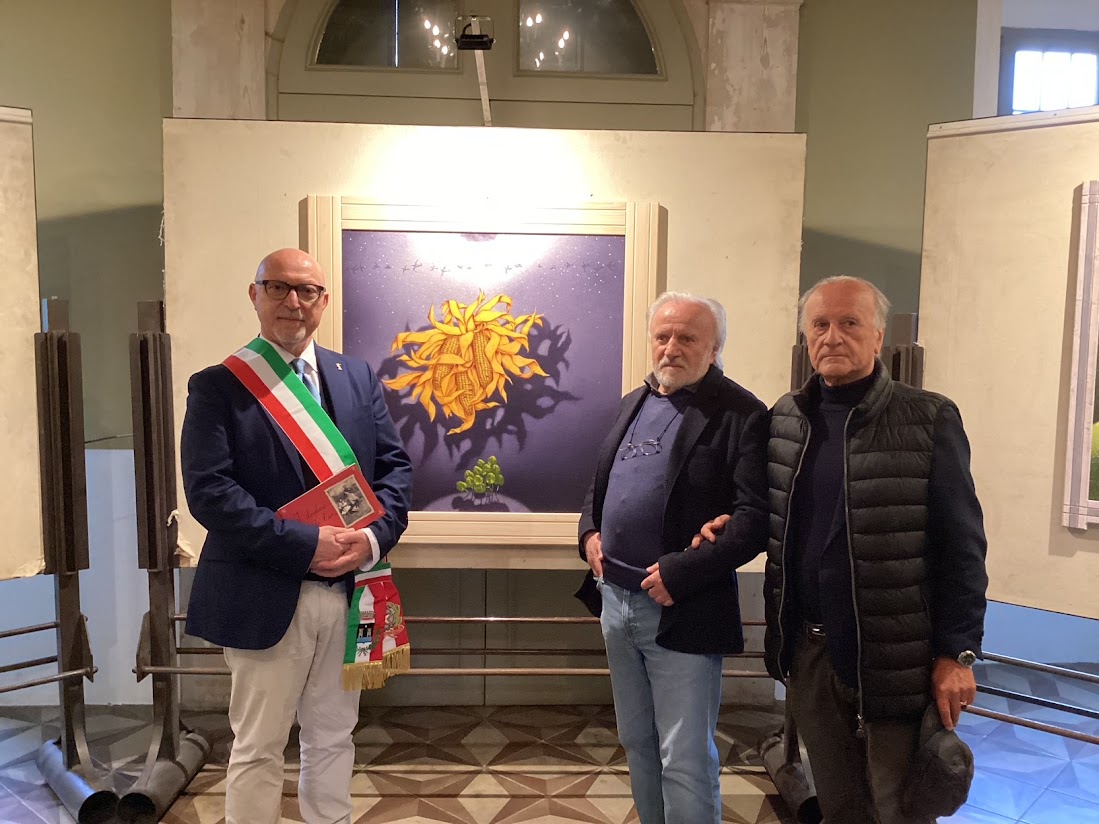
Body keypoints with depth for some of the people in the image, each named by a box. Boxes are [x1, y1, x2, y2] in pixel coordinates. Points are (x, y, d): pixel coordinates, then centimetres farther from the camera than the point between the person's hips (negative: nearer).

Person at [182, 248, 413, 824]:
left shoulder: (358, 377, 8)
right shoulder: (218, 386, -5)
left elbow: (394, 465, 6)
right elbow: (208, 491, -14)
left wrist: (375, 537, -12)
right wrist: (305, 546, -21)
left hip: (349, 591, 4)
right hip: (266, 598, -4)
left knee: (333, 738, 19)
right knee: (258, 749, 10)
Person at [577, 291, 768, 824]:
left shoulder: (738, 413, -12)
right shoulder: (633, 404, 12)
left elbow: (756, 518, -19)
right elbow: (599, 484, 22)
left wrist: (680, 572, -23)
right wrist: (589, 533, 3)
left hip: (681, 611, -7)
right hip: (616, 600, 7)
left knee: (685, 760, 3)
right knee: (637, 744, 21)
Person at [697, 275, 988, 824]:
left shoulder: (928, 420, -8)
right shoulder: (783, 419, 5)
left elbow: (962, 547, -8)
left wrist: (957, 653, -10)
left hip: (895, 656, -4)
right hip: (807, 650, 4)